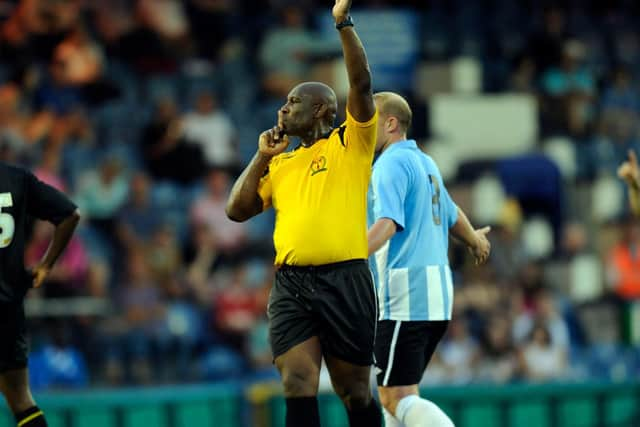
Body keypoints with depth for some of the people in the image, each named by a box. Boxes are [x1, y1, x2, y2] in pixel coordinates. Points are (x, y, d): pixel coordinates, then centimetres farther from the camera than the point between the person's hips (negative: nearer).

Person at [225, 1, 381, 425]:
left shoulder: (350, 144, 5)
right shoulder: (281, 164, 20)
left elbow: (362, 85, -8)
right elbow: (238, 210, 16)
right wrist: (262, 157, 11)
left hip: (344, 279, -4)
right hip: (290, 283, 4)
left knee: (354, 390, 3)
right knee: (298, 384, -9)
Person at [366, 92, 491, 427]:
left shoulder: (391, 164, -9)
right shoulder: (425, 163, 18)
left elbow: (387, 224, -25)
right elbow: (451, 215, 34)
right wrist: (474, 239, 55)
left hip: (404, 298, -9)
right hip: (436, 294, 9)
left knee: (396, 397, -12)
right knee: (395, 394, 12)